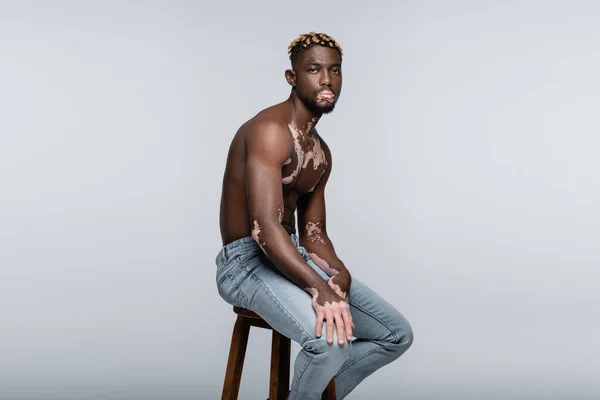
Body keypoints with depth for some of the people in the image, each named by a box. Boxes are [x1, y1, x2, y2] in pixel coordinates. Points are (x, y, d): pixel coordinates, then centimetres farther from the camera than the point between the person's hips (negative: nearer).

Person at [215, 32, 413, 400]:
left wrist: (338, 271, -10)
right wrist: (320, 289, -36)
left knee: (397, 334, 6)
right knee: (331, 339, -34)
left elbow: (313, 233, 12)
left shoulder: (322, 153, 13)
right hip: (247, 262, -9)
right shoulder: (270, 130, -17)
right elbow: (266, 229, -27)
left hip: (295, 257, 9)